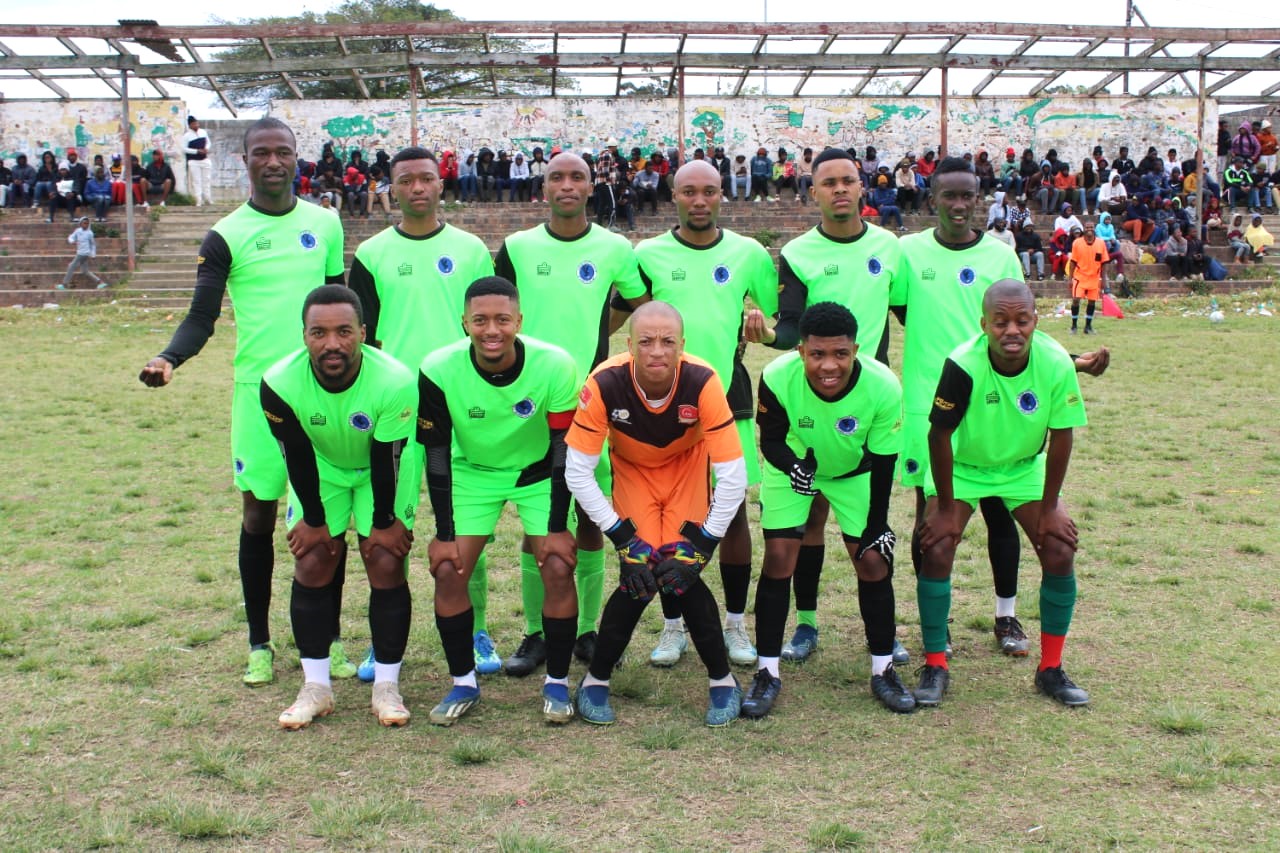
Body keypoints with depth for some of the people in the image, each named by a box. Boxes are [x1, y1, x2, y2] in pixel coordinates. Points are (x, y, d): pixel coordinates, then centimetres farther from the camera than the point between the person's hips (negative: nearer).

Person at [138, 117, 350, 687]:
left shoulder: (325, 223, 8)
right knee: (258, 514, 5)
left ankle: (330, 638, 19)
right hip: (259, 389, -2)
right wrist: (169, 358, -26)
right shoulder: (225, 236, -2)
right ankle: (259, 644, 20)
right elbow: (202, 317, -7)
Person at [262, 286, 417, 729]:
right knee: (312, 566, -4)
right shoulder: (280, 383, -30)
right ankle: (316, 687, 8)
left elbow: (387, 461, -24)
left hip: (380, 472, -2)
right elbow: (298, 458, -17)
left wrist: (383, 522, -13)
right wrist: (313, 520, -8)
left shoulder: (395, 382, -35)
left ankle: (386, 686, 5)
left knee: (386, 565, -8)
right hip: (320, 470, 2)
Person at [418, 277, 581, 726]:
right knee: (448, 570, -10)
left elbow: (564, 449, -18)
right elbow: (436, 453, -15)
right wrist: (444, 533, -14)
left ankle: (557, 683, 5)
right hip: (472, 472, 1)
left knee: (558, 568, -13)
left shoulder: (555, 366, -27)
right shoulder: (439, 370, -25)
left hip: (539, 473, -1)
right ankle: (463, 682, 8)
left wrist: (557, 527, -16)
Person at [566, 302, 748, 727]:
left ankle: (722, 680, 8)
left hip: (688, 469, 0)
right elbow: (577, 473, -23)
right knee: (639, 577, -15)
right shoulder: (604, 384, -32)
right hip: (632, 471, 0)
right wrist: (623, 538, -23)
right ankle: (595, 680, 9)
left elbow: (733, 476, -26)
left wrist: (699, 545, -24)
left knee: (683, 575, -15)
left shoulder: (702, 382, -33)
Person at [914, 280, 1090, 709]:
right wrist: (946, 508, -16)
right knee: (936, 550, -15)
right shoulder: (963, 365, -32)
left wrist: (1049, 506, -8)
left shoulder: (1056, 364, -24)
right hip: (961, 467, -2)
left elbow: (1060, 435, -13)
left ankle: (1051, 668, 10)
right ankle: (935, 666, 2)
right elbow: (939, 435, -22)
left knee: (1060, 551, -8)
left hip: (1025, 468, 2)